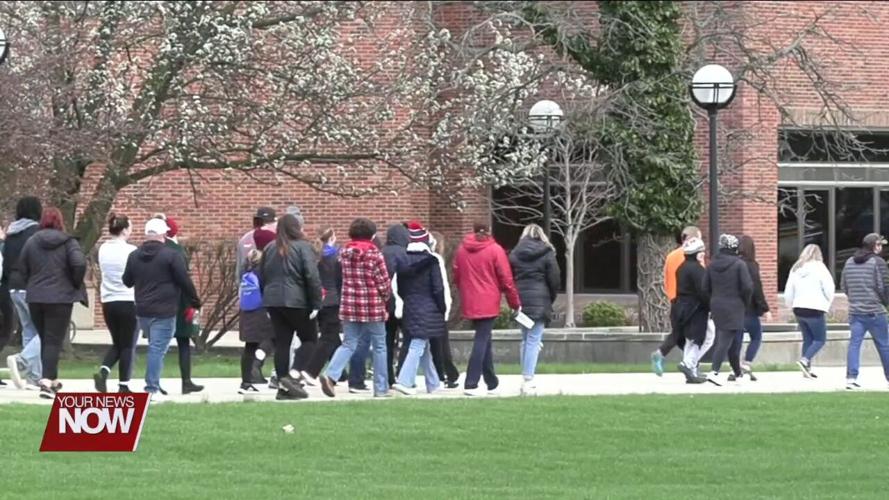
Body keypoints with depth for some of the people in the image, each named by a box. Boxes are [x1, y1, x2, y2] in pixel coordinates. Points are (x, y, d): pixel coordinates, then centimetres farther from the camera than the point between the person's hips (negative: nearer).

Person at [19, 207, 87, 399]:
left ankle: (51, 379, 25)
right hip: (60, 298, -3)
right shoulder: (68, 243, -5)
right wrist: (76, 285, -2)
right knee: (54, 341, -4)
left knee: (45, 340, 17)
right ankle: (47, 381, -19)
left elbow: (22, 268, 4)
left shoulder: (31, 243, 4)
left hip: (35, 298, 3)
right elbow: (79, 264, -18)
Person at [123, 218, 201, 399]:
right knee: (158, 349, -6)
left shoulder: (134, 256, 8)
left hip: (142, 311, 6)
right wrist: (195, 302, 4)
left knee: (155, 347, 19)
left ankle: (154, 384, 20)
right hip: (164, 312, -6)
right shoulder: (172, 255, -10)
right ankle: (152, 388, -9)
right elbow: (185, 282, -9)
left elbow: (127, 281, 17)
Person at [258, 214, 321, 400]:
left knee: (282, 342, 7)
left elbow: (262, 278, 18)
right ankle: (296, 375, -11)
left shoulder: (269, 249, 13)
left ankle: (283, 384, 4)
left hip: (273, 301, 6)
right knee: (309, 339, 6)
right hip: (296, 301, -6)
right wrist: (316, 303, -9)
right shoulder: (303, 247, -7)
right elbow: (312, 277, -13)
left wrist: (266, 301, 23)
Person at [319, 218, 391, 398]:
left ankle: (331, 375, -13)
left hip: (348, 305, 4)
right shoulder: (374, 254, -11)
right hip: (373, 307, -4)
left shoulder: (344, 253, 4)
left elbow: (343, 278, 10)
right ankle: (381, 388, 12)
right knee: (379, 346, 8)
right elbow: (383, 282, -7)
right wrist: (386, 297, 12)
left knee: (348, 344, 10)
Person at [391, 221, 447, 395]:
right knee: (418, 346, -7)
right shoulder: (433, 260, -10)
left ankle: (433, 384, 24)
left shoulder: (402, 261, 4)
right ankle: (404, 381, -19)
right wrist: (444, 309, -1)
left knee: (424, 347, 16)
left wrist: (401, 306, 17)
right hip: (428, 309, -5)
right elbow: (439, 288, -11)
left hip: (409, 309, 5)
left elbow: (396, 287, 7)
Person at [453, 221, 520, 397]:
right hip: (488, 303, -5)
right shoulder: (495, 250, -6)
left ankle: (492, 383, 22)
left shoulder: (461, 250, 7)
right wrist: (515, 303, 3)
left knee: (484, 340, 16)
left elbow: (456, 277, 11)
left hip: (469, 303, 5)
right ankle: (471, 384, -14)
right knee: (482, 341, -6)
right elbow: (506, 279, -5)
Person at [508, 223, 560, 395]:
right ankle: (528, 380, -11)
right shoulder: (546, 254, -2)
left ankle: (526, 378, 15)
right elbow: (555, 280, -2)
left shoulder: (514, 254, 7)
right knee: (534, 340, -5)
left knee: (525, 340, 15)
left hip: (521, 300, 4)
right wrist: (551, 300, 12)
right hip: (540, 302, -4)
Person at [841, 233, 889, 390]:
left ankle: (851, 377, -10)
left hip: (855, 311, 4)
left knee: (854, 343, 1)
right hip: (875, 312, -4)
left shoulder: (849, 262, 9)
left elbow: (844, 286, 13)